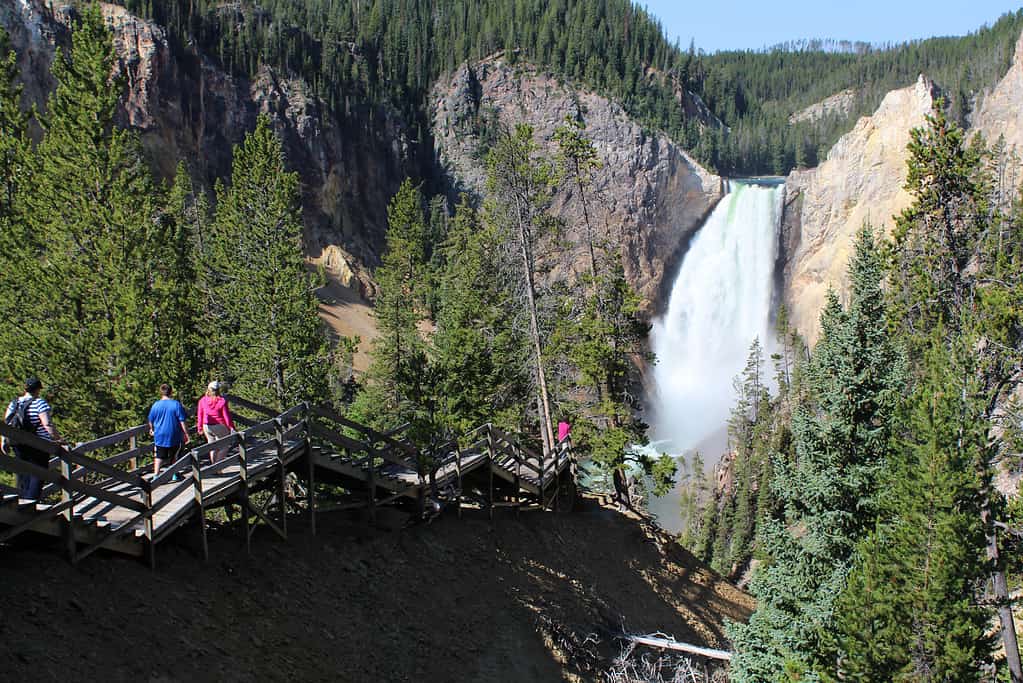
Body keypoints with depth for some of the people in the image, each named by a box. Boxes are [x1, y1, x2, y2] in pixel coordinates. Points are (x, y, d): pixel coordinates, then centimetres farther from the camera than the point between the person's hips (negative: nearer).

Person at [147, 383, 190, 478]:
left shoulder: (156, 405, -3)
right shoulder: (176, 404, -10)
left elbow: (150, 421, 10)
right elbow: (182, 421, -11)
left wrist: (152, 429, 30)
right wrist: (186, 433, -2)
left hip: (159, 436, 1)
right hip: (174, 437, -1)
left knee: (159, 457, 6)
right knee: (174, 458, 16)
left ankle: (156, 475, -5)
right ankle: (174, 475, 25)